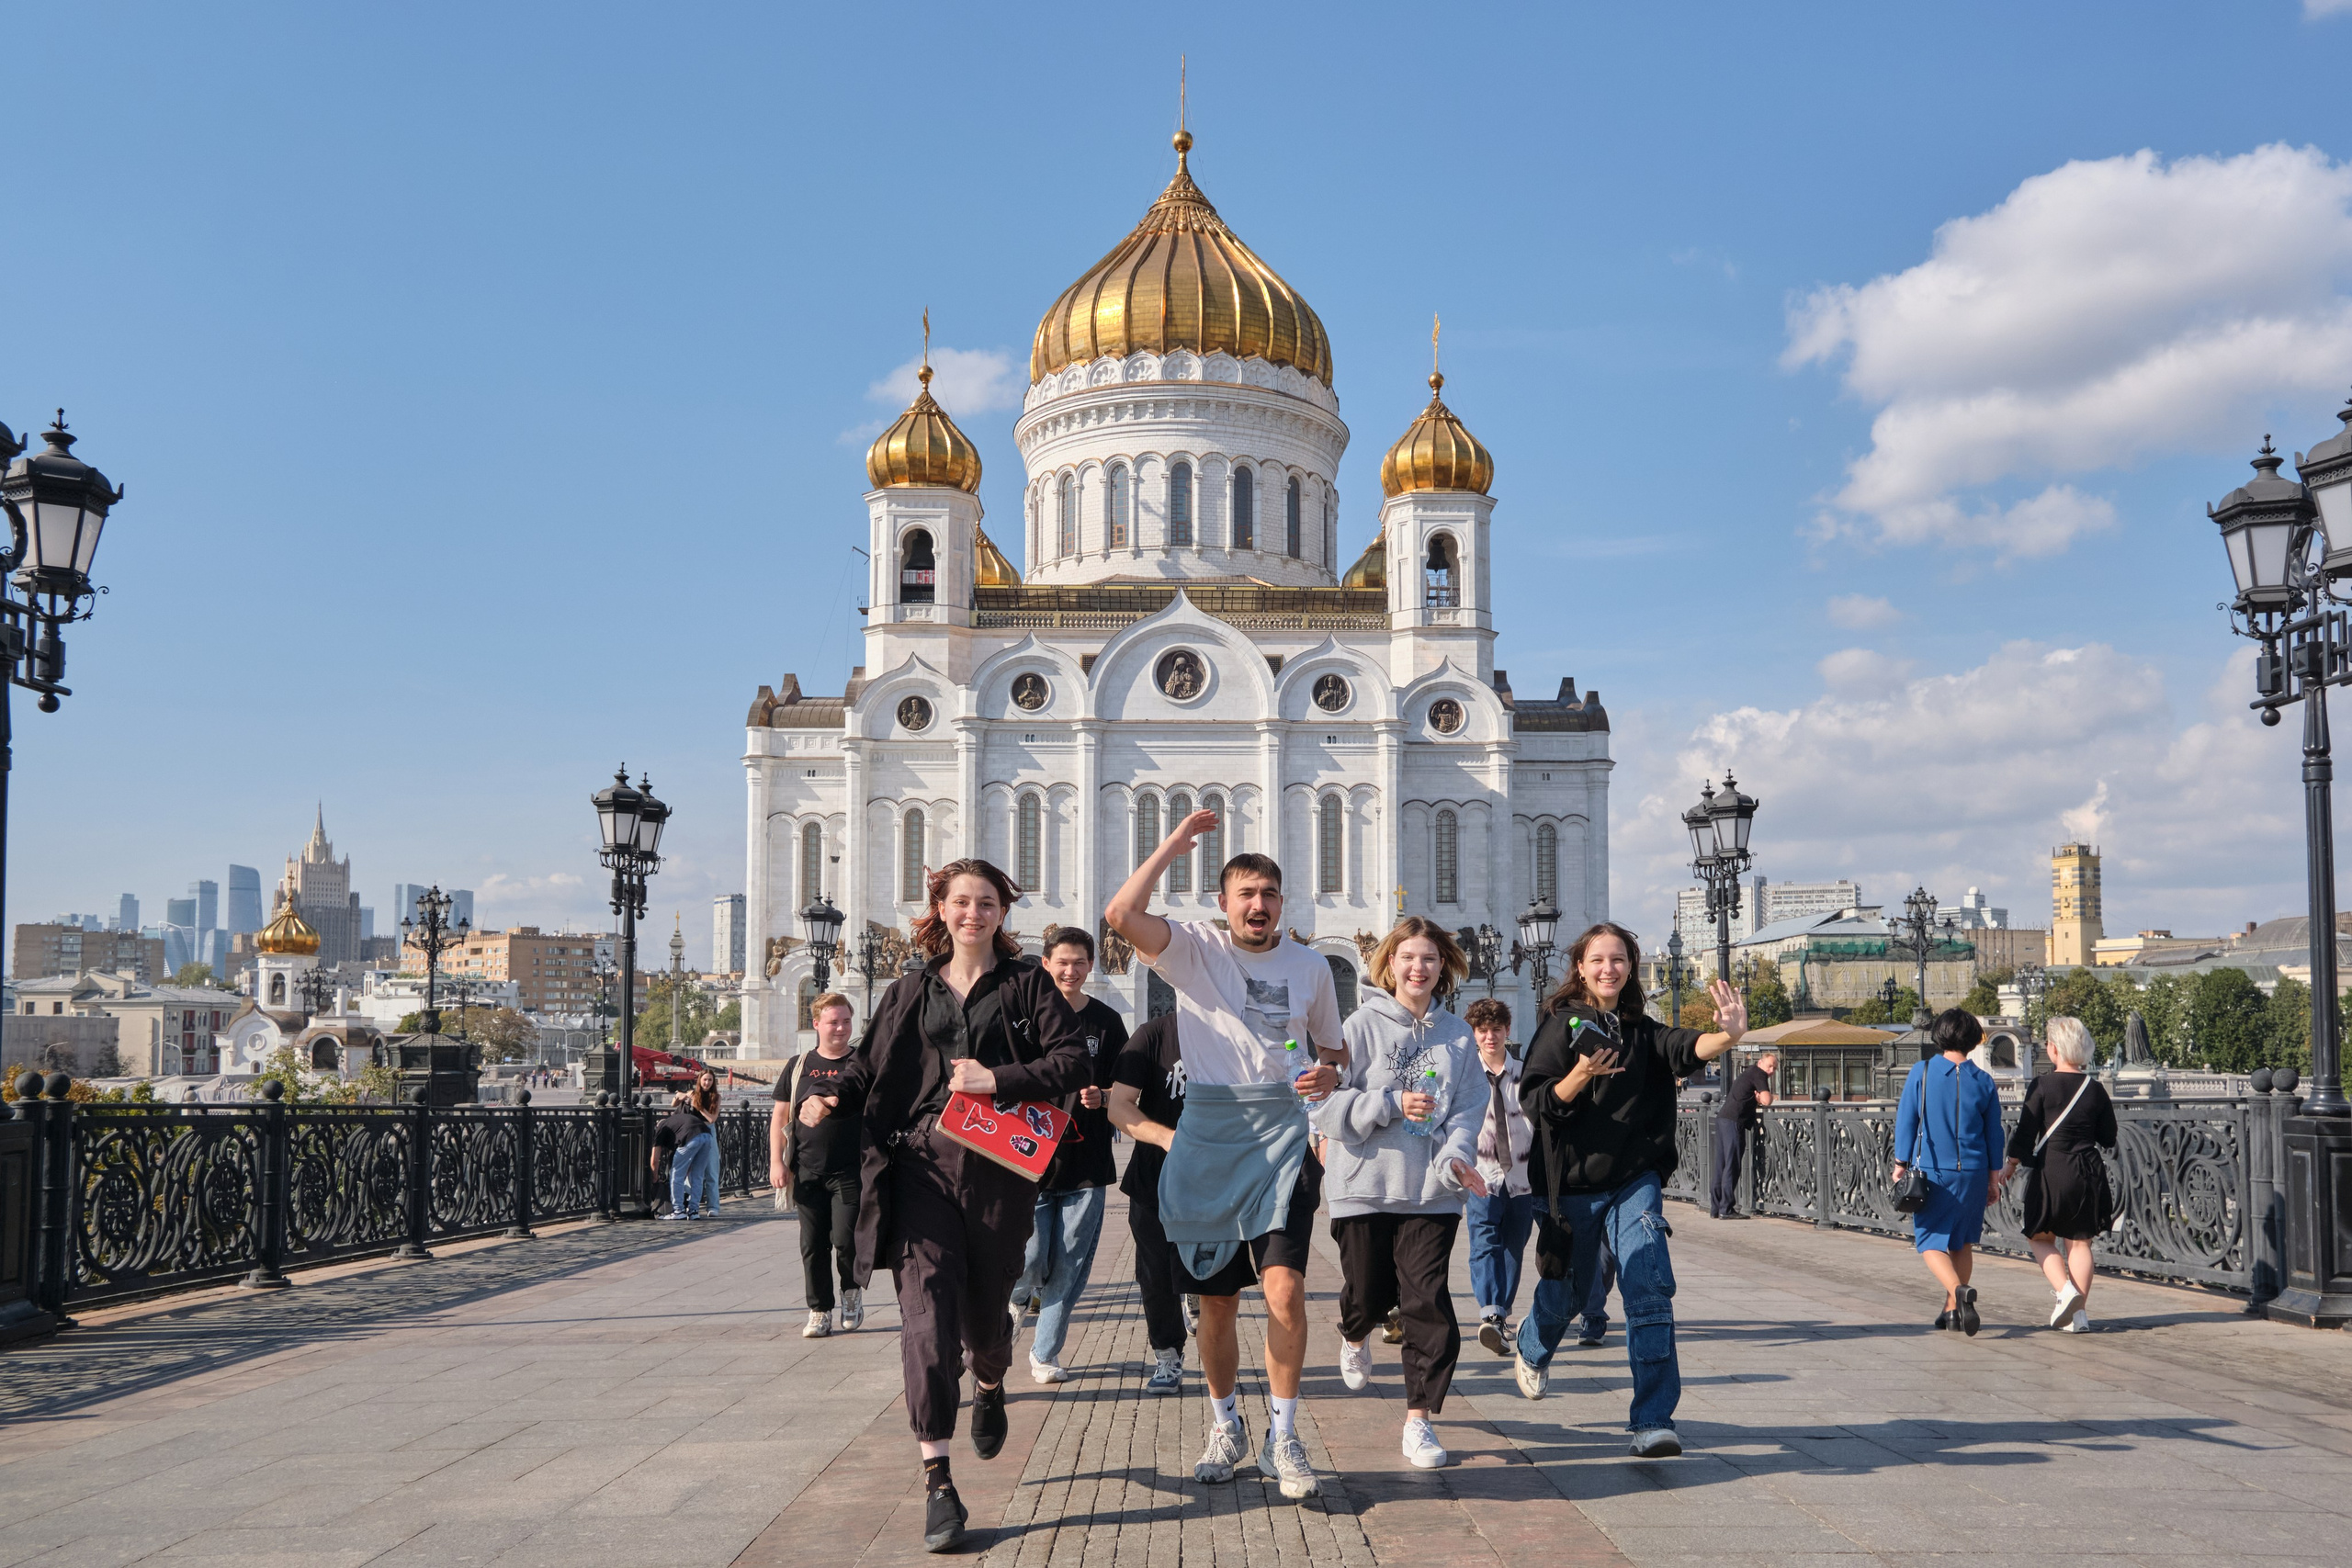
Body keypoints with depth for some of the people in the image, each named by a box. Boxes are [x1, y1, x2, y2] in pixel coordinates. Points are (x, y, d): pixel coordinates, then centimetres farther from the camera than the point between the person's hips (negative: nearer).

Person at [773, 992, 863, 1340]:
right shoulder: (799, 1066, 10)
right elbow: (780, 1116, 11)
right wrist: (777, 1162, 2)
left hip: (851, 1171, -2)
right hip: (807, 1171, 2)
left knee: (845, 1240, -8)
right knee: (813, 1244, 4)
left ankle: (852, 1290, 19)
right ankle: (819, 1310, 14)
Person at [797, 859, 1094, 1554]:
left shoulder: (1027, 985, 6)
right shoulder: (911, 991, 15)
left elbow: (1074, 1063, -2)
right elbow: (870, 1062, 14)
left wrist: (999, 1079, -13)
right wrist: (831, 1097, -6)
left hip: (999, 1168, -1)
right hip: (921, 1164, 1)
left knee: (983, 1312, 10)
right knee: (926, 1313, -12)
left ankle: (990, 1387, 49)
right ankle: (937, 1483, -11)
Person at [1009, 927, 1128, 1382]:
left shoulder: (1106, 1021, 7)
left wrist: (1100, 1098, -9)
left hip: (1085, 1162, 1)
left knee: (1070, 1265, 2)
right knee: (1031, 1257, -7)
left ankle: (1046, 1352, 19)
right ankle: (1015, 1297, 28)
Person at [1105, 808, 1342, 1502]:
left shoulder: (1310, 967, 9)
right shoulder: (1194, 948, 2)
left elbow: (1331, 1053, 21)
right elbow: (1120, 915, -16)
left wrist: (1327, 1077, -3)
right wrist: (1174, 845, -9)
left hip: (1281, 1138, 0)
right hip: (1208, 1138, 0)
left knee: (1285, 1289, -16)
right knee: (1216, 1298, 10)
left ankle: (1282, 1438, -3)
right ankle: (1225, 1426, 30)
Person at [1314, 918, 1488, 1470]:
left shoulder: (1457, 1034, 7)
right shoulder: (1362, 1025, -3)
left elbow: (1469, 1108, 3)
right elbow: (1328, 1106, -8)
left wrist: (1456, 1158, -15)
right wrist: (1393, 1104, -19)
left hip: (1432, 1191, 1)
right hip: (1366, 1187, -1)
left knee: (1428, 1299, -8)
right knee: (1369, 1294, 8)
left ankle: (1419, 1419, 2)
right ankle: (1354, 1337, 46)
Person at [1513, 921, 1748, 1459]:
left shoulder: (1643, 1030, 6)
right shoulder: (1562, 1023, -3)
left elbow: (1686, 1048, -15)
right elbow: (1534, 1101, -10)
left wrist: (1728, 1036, -36)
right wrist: (1579, 1077, -29)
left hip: (1635, 1179, 2)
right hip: (1572, 1183, -2)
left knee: (1650, 1289, -13)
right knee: (1568, 1288, 13)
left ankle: (1652, 1420, -12)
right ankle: (1533, 1349, 47)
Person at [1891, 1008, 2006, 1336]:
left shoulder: (1921, 1072, -6)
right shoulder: (1983, 1081, 1)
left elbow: (1906, 1121, -4)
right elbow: (1993, 1133, 6)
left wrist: (1901, 1164, 4)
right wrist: (1993, 1178, 15)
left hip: (1931, 1170, -3)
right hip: (1972, 1172, 3)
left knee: (1931, 1241, 3)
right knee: (1963, 1241, 17)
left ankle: (1959, 1291, -22)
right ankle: (1952, 1309, 21)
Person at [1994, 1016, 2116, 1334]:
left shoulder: (2041, 1087, -9)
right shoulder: (2096, 1089, 2)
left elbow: (2025, 1132, -6)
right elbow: (2108, 1139, 9)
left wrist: (2010, 1166, 8)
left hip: (2051, 1171, -4)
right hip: (2089, 1171, 4)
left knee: (2041, 1237, 13)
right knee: (2079, 1241, 11)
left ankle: (2065, 1290, -9)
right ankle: (2079, 1312, 8)